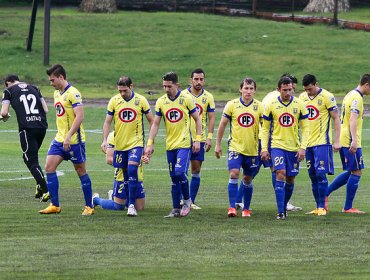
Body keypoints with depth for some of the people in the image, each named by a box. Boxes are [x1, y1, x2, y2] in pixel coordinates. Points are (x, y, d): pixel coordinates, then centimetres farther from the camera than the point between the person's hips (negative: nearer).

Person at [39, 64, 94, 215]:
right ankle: (55, 205, 3)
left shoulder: (73, 93, -15)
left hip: (74, 140, -8)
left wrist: (68, 136, -28)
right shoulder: (57, 93, 13)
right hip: (59, 139, 8)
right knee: (49, 167, -1)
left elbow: (79, 116, -23)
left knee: (81, 171, 2)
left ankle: (89, 206, 11)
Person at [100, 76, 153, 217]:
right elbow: (107, 122, 2)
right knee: (121, 174, 7)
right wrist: (105, 140, -12)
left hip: (136, 143, -3)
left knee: (132, 169, -20)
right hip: (119, 144, 3)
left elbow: (151, 121, 5)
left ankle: (131, 205, -19)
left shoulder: (141, 100, -3)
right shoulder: (114, 101, 0)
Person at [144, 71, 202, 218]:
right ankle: (176, 209, 11)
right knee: (174, 178, 6)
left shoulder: (186, 99, -5)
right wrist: (150, 143, 1)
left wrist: (197, 140, -5)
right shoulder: (161, 102, 4)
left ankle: (187, 200, 3)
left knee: (180, 172, -18)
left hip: (184, 144, -4)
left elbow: (197, 119, 1)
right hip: (170, 145, 4)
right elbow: (155, 124, 7)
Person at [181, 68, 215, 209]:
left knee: (196, 170, 3)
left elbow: (211, 118, 5)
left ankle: (191, 201, 9)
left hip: (200, 139, 2)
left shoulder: (208, 97, 4)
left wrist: (209, 137, -5)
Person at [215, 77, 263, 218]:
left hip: (252, 149, 1)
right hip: (235, 147, -1)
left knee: (248, 179, 9)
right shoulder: (232, 105, -2)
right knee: (233, 174, -16)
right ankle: (232, 207, -13)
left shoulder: (259, 107, -1)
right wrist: (218, 144, 7)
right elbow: (222, 124, 6)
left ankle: (246, 209, 23)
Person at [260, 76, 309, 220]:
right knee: (280, 174, -17)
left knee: (290, 179, 8)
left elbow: (305, 128, 3)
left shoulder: (299, 105, -1)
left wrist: (303, 147, -5)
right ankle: (280, 212, -18)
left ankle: (284, 206, 29)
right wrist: (264, 148, -2)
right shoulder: (271, 105, -3)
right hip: (277, 145, -2)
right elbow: (265, 128, 4)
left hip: (294, 147, 2)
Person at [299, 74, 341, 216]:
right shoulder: (302, 97, 8)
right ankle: (318, 207, 13)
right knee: (313, 176, 7)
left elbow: (336, 119, -6)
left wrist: (336, 141, -10)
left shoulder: (327, 97, -9)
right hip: (308, 143, 6)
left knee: (321, 174, -10)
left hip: (322, 142, -6)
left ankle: (322, 207, -5)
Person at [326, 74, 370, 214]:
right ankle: (348, 207, -2)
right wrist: (354, 141, -32)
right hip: (350, 141, -10)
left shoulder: (350, 95, 16)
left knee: (350, 172, 16)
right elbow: (353, 120, -25)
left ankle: (325, 193, 12)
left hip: (343, 140, 10)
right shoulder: (357, 98, -15)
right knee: (356, 172, -4)